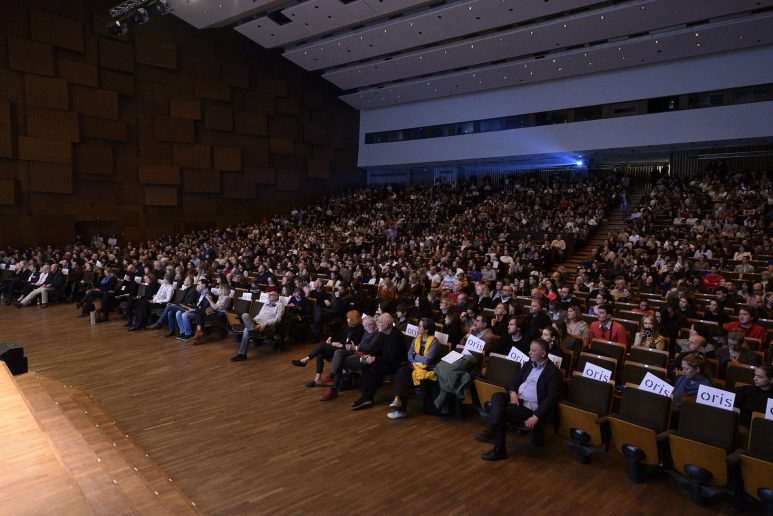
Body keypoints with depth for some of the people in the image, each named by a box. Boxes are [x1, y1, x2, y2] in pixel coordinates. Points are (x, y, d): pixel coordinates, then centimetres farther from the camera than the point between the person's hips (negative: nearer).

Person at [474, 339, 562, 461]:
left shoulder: (554, 372, -7)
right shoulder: (528, 365, 15)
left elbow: (551, 398, -15)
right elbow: (515, 381, 18)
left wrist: (536, 416, -23)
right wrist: (513, 392, -7)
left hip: (531, 407, -6)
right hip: (517, 399, 7)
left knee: (501, 413, -27)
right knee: (497, 396, -24)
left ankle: (499, 449, -22)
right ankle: (493, 430, -38)